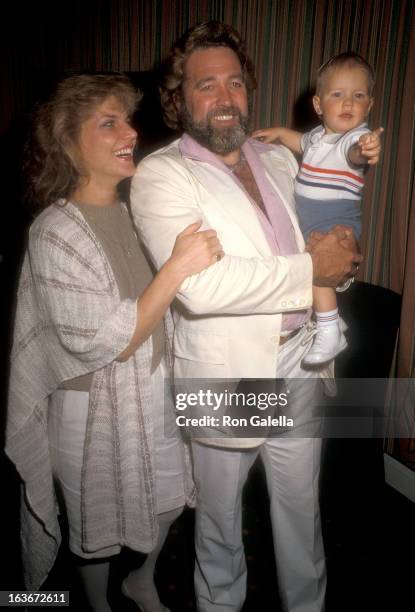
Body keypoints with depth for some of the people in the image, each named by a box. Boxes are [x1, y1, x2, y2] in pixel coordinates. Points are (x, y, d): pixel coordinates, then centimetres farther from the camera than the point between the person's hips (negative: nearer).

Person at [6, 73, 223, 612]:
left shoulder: (134, 211, 0)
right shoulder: (56, 232, -21)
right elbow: (106, 344, -25)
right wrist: (178, 267, -32)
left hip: (155, 391, 6)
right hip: (97, 410, -6)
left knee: (165, 502, 23)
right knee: (98, 525, 19)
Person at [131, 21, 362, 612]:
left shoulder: (280, 160, 8)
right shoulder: (160, 175, -12)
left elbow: (327, 238, 20)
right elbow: (200, 286, -28)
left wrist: (341, 253, -5)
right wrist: (311, 269, -20)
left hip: (297, 365, 5)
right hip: (224, 377, -4)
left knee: (302, 506, 23)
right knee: (220, 515, 19)